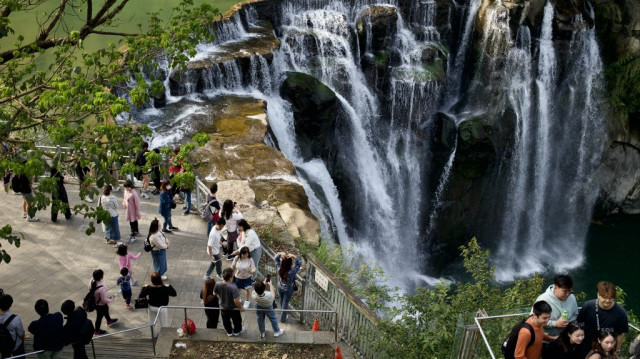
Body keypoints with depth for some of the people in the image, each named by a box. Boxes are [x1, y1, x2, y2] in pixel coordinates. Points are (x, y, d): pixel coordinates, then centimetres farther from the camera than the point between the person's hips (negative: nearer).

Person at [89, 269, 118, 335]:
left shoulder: (92, 281, -21)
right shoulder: (101, 288, -43)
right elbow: (104, 300, -30)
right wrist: (111, 300, -9)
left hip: (94, 302, 7)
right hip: (100, 305, -7)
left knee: (106, 310, 34)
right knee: (99, 317, 21)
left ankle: (109, 321, 62)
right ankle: (97, 331, 47)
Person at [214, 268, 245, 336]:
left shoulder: (218, 284, -23)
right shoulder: (233, 287, -37)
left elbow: (215, 293, -4)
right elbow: (236, 301, -34)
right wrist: (241, 307, -15)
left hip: (223, 307, 4)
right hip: (233, 308, -4)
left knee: (226, 321, 29)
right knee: (236, 320, 27)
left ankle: (229, 332, 51)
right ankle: (237, 331, 51)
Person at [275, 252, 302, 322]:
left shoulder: (279, 269, -30)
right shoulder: (291, 272, -38)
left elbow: (275, 258, -17)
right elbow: (299, 263, -31)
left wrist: (280, 254, -36)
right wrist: (294, 256, -41)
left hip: (280, 288, 4)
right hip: (288, 290, -4)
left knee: (282, 299, 31)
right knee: (285, 303, 18)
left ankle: (283, 311, 61)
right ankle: (283, 318, 38)